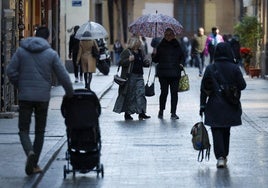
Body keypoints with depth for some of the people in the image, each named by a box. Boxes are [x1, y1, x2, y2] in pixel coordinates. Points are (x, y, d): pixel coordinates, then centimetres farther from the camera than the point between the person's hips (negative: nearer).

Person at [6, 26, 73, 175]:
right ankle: (34, 164, 14)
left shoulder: (21, 51, 2)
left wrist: (19, 86, 11)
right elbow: (63, 76, 0)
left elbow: (10, 71, -4)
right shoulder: (51, 54, 0)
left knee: (23, 129, 5)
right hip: (43, 97, 0)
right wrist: (70, 94, 13)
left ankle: (30, 152, -25)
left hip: (24, 96, 0)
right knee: (40, 131, 13)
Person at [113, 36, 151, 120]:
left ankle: (141, 113, -3)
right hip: (130, 76, -6)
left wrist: (146, 63, 7)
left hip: (139, 76, 6)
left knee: (141, 93, -3)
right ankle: (127, 113, 10)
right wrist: (129, 60, -26)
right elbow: (121, 62, -11)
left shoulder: (140, 52, 16)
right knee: (129, 95, 0)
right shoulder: (126, 52, -5)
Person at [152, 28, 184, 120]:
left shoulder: (177, 45, 8)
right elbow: (156, 59, 5)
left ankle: (173, 113, 5)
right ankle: (161, 111, 18)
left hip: (175, 73, 1)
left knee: (174, 92, -1)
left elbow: (182, 57, 18)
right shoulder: (161, 46, 5)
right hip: (163, 73, -1)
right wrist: (154, 56, -16)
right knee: (164, 92, -1)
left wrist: (181, 64, 0)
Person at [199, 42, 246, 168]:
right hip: (230, 106, 1)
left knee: (217, 131, 0)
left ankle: (220, 157, -15)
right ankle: (224, 155, 26)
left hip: (214, 106, -1)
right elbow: (242, 85, -6)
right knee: (226, 131, 17)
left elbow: (203, 89, -3)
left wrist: (202, 105, 3)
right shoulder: (234, 68, -7)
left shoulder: (210, 68, -5)